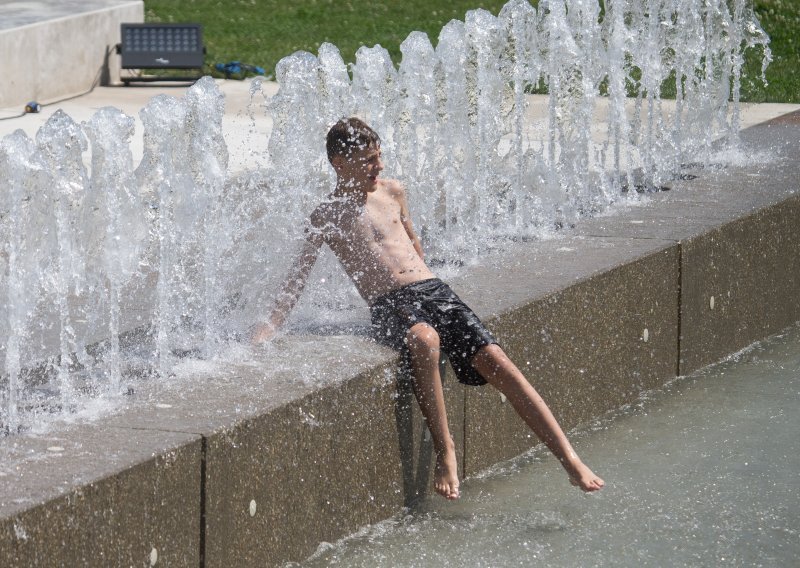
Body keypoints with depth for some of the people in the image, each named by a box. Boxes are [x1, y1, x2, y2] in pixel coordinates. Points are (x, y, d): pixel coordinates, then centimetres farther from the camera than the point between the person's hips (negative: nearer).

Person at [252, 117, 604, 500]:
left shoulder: (392, 192, 19)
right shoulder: (328, 216, 9)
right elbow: (300, 272, 12)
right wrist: (271, 324, 5)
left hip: (434, 291, 4)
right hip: (389, 305, -4)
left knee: (494, 360, -18)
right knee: (424, 340, -41)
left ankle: (570, 461, -24)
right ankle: (444, 450, -30)